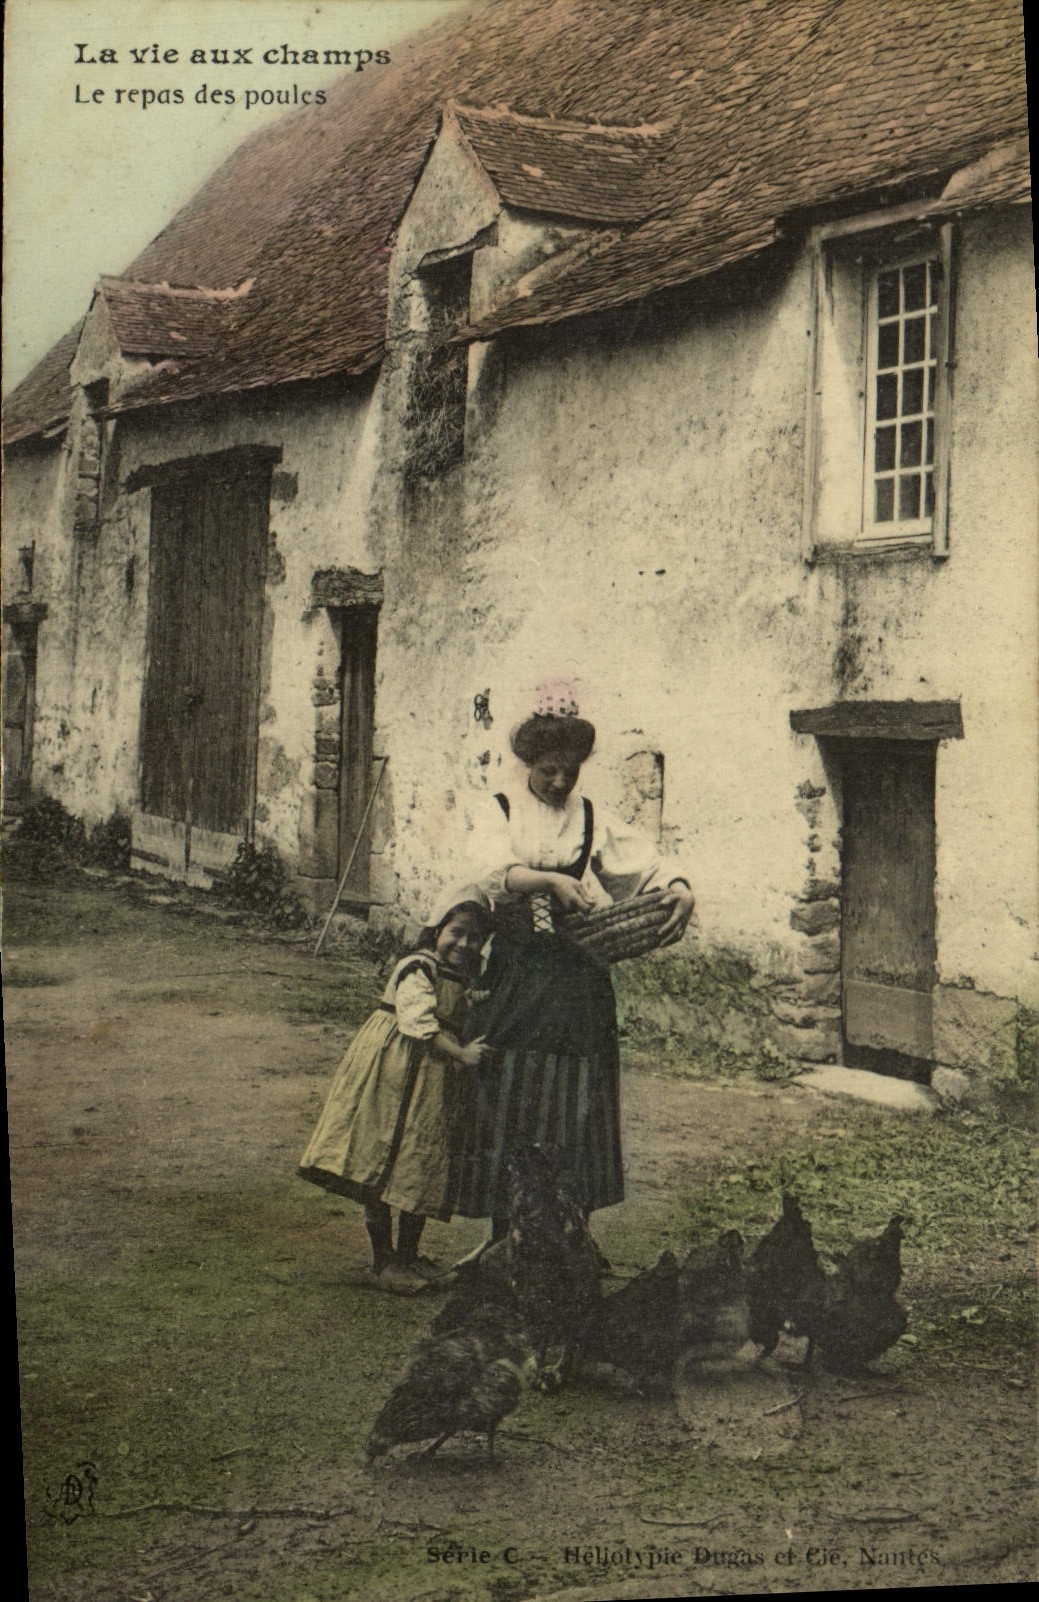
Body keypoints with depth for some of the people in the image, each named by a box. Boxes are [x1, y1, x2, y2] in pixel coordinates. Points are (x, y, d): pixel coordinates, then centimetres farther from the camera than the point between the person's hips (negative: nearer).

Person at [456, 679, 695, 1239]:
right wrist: (551, 879, -30)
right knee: (508, 1102, 1)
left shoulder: (591, 820, 9)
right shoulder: (504, 810, 3)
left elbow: (647, 862, 3)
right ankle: (505, 1233, 11)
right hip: (515, 975, -1)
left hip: (577, 979, 1)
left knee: (574, 1104, 2)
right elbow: (493, 874, -15)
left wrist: (680, 890, -19)